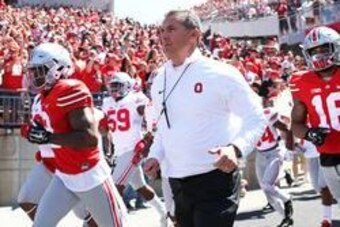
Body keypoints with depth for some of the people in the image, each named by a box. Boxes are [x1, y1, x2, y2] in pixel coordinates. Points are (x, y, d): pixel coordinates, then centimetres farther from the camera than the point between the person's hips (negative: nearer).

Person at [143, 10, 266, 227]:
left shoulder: (219, 74, -11)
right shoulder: (160, 80, 9)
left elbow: (256, 118, -8)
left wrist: (236, 148, -24)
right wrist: (156, 155, 6)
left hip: (215, 179, -7)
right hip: (177, 183, 7)